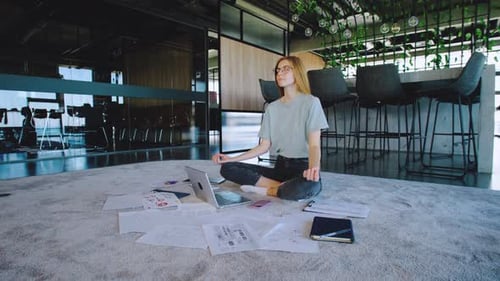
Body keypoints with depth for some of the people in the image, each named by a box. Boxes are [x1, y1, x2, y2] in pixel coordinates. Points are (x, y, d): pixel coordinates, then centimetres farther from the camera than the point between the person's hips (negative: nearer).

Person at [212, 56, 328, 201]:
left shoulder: (311, 102, -5)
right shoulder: (272, 107, 10)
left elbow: (314, 144, -13)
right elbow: (264, 146, 9)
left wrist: (313, 168, -36)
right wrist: (231, 158, 0)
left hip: (302, 167, -5)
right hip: (280, 166, 5)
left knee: (310, 185, -42)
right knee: (227, 168, -13)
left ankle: (264, 190, -14)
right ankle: (286, 188, -15)